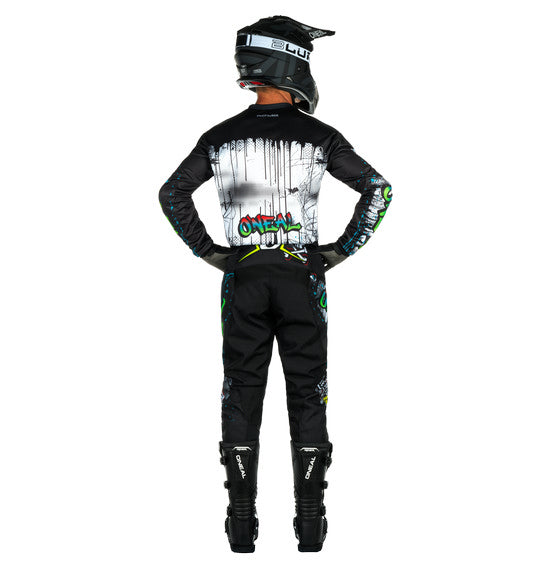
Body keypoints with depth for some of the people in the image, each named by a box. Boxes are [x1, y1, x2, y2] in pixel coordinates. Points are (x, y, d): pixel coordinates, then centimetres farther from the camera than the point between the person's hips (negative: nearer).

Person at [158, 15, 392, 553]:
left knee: (241, 395, 6)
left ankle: (242, 524, 5)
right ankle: (310, 521, 4)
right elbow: (378, 190, -7)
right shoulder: (318, 136, -4)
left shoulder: (221, 137, 1)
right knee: (307, 396, 5)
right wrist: (340, 250, -1)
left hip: (243, 279, 1)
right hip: (302, 278, -1)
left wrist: (208, 251, 6)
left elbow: (171, 194, 3)